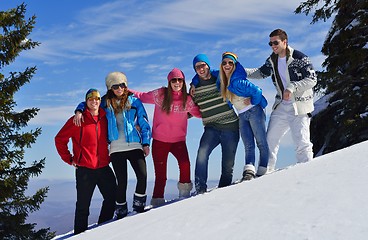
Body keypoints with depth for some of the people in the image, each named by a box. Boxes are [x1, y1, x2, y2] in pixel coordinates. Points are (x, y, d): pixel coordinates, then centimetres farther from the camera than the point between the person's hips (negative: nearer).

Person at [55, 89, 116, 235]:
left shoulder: (105, 119, 7)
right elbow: (60, 139, -2)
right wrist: (69, 159, -5)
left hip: (104, 168, 5)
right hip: (85, 169, -4)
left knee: (112, 198, 5)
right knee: (83, 205, 3)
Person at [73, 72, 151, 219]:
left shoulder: (134, 101, 9)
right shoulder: (105, 103, 10)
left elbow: (144, 124, 10)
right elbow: (87, 103, 21)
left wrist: (146, 143, 2)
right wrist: (79, 111, 0)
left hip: (134, 145, 0)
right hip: (116, 148, 0)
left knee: (142, 176, -12)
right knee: (122, 181, -2)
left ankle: (139, 205, 10)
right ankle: (121, 210, 19)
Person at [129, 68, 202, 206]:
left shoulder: (187, 100, 2)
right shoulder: (160, 94, -4)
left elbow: (199, 113, 13)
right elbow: (142, 97, 4)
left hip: (178, 140, 1)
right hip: (159, 140, -1)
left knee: (185, 164, -25)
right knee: (160, 174, 2)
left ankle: (184, 192, -2)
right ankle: (157, 201, 20)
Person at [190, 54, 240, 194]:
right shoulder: (194, 87, 7)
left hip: (231, 126, -1)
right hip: (211, 128, 1)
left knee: (228, 164, 1)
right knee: (202, 153, -24)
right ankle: (200, 189, -17)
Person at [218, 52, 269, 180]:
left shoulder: (237, 81, -19)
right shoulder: (221, 81, 4)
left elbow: (257, 91, -23)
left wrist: (252, 102, -7)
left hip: (254, 111, -7)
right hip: (242, 116, 7)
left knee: (261, 142, -5)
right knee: (248, 145, -3)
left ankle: (263, 170, -4)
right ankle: (249, 170, -12)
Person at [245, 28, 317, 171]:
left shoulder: (300, 58, -12)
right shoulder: (272, 60, 7)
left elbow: (312, 79, -15)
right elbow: (261, 73, 21)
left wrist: (292, 87, -27)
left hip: (300, 105, -6)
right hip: (281, 105, 6)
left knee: (302, 142, -9)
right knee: (270, 139, 8)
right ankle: (267, 170, 20)